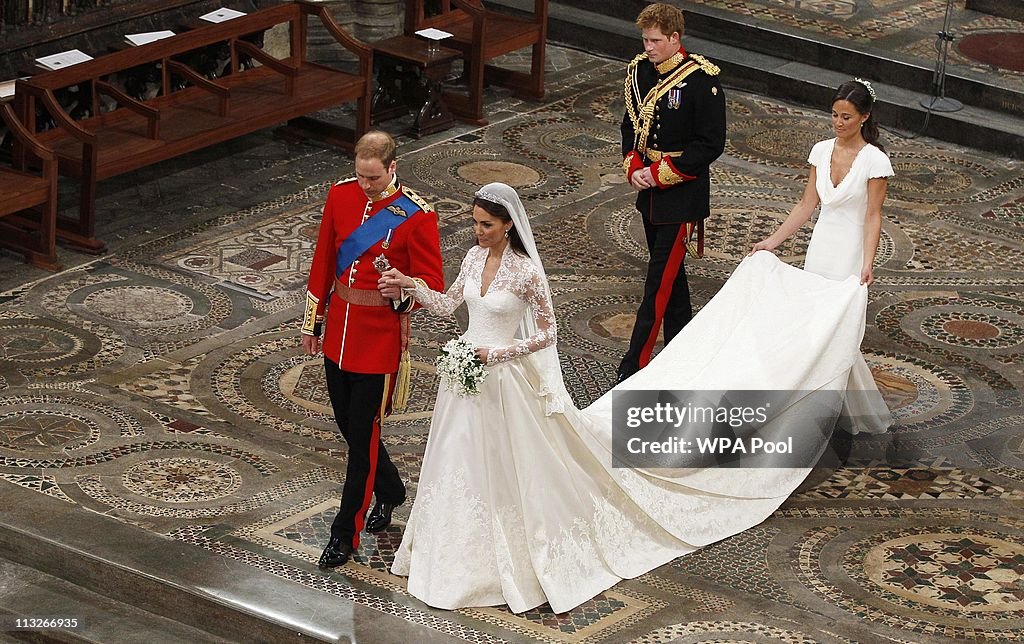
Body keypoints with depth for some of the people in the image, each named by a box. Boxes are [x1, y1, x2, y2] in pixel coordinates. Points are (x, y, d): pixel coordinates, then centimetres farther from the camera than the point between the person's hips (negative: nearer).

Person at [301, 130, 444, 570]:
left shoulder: (416, 216, -14)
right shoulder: (340, 195, 1)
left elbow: (432, 283, -10)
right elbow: (323, 262, 10)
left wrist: (403, 294, -32)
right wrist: (312, 322, 13)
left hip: (381, 334, -6)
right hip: (339, 330, 6)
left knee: (362, 433, -2)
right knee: (346, 423, 17)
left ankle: (346, 534, 8)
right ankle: (390, 492, 42)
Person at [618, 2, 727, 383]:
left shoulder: (702, 79, -17)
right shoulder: (639, 71, 3)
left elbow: (711, 144, -16)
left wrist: (660, 174, -17)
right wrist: (633, 167, -3)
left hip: (682, 197, -7)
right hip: (649, 193, 7)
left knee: (660, 280, -7)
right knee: (670, 274, 17)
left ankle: (633, 367, -7)